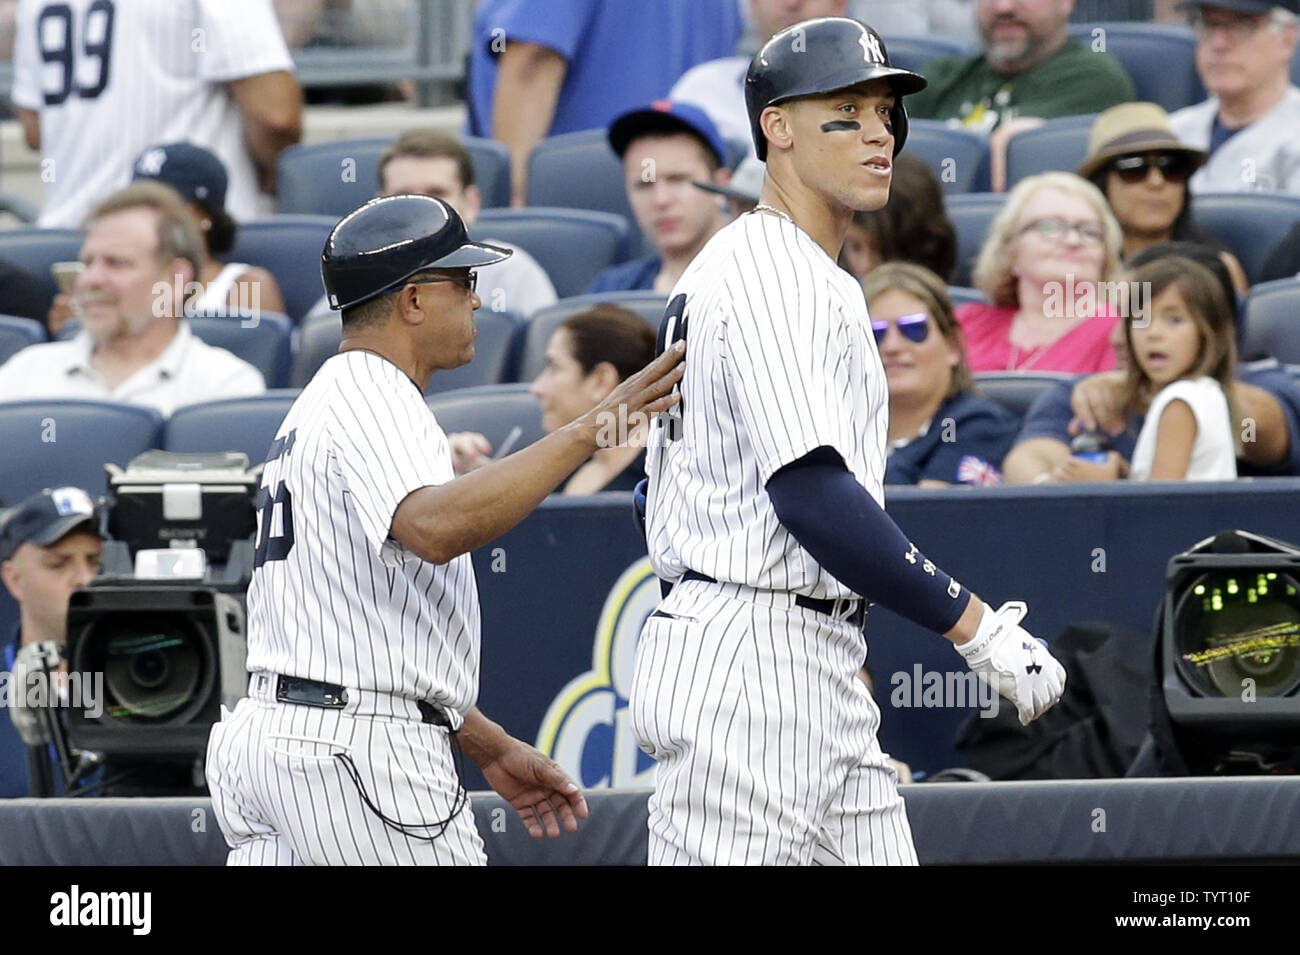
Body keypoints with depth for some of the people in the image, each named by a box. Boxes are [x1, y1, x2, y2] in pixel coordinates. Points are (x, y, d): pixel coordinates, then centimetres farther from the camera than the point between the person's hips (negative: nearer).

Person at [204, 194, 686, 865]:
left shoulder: (316, 407, 24)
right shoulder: (373, 400, -10)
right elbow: (436, 529, -33)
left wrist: (489, 747, 23)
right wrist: (588, 431, -35)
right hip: (358, 753, -10)